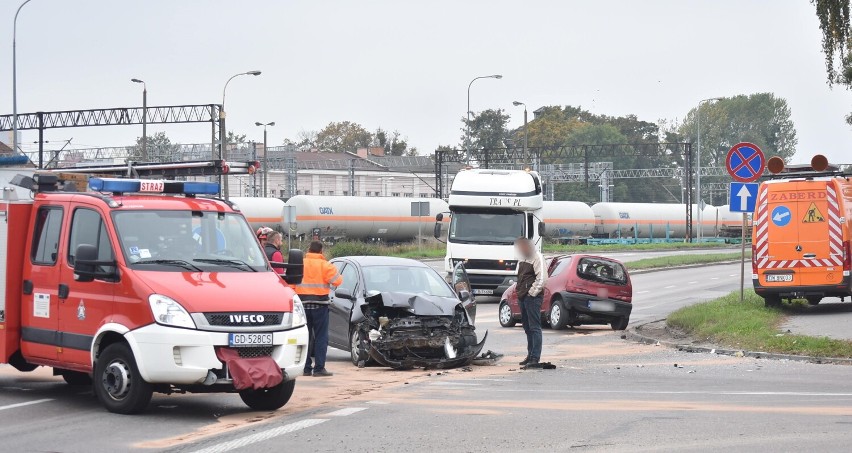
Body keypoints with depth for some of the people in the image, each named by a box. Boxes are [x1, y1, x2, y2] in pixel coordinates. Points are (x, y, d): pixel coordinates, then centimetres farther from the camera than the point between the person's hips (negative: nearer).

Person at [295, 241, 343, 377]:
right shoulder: (325, 265, -5)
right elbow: (337, 280, -8)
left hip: (303, 303, 3)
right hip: (319, 303, -3)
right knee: (321, 337, 0)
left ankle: (306, 367, 6)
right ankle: (319, 368, -6)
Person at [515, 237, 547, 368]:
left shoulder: (537, 258, -9)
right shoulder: (522, 258, 19)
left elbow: (541, 278, -16)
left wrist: (532, 293, -16)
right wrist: (519, 293, 16)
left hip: (532, 297, -9)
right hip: (523, 297, 9)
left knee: (534, 328, -10)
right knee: (527, 328, 12)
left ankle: (535, 358, -13)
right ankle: (530, 355, 18)